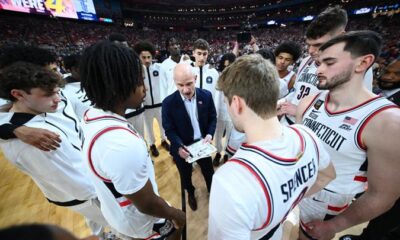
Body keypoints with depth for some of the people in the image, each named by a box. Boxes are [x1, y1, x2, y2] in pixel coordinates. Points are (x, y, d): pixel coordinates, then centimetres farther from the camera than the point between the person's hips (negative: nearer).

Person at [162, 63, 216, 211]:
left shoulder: (206, 96, -12)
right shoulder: (168, 103, -19)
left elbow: (213, 118, -1)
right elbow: (169, 129, -13)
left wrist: (210, 134, -18)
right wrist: (179, 147, -28)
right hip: (182, 147, -1)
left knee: (208, 170, 24)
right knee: (186, 175, 23)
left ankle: (212, 191, 56)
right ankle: (190, 194, 56)